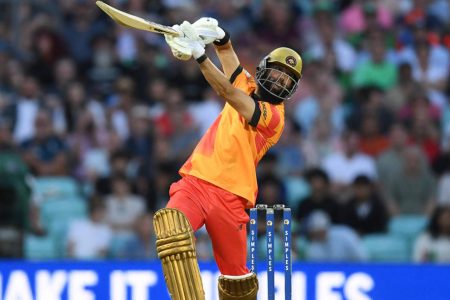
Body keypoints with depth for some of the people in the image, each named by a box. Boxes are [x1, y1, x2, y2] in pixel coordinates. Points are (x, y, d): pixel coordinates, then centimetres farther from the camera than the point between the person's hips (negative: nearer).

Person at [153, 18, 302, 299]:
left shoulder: (274, 116, -6)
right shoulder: (247, 87, 14)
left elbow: (229, 94, -21)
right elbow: (227, 50, 14)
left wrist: (200, 56, -32)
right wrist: (217, 35, -12)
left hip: (229, 196, -4)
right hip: (194, 181, 4)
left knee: (236, 276, -2)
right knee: (171, 226, -27)